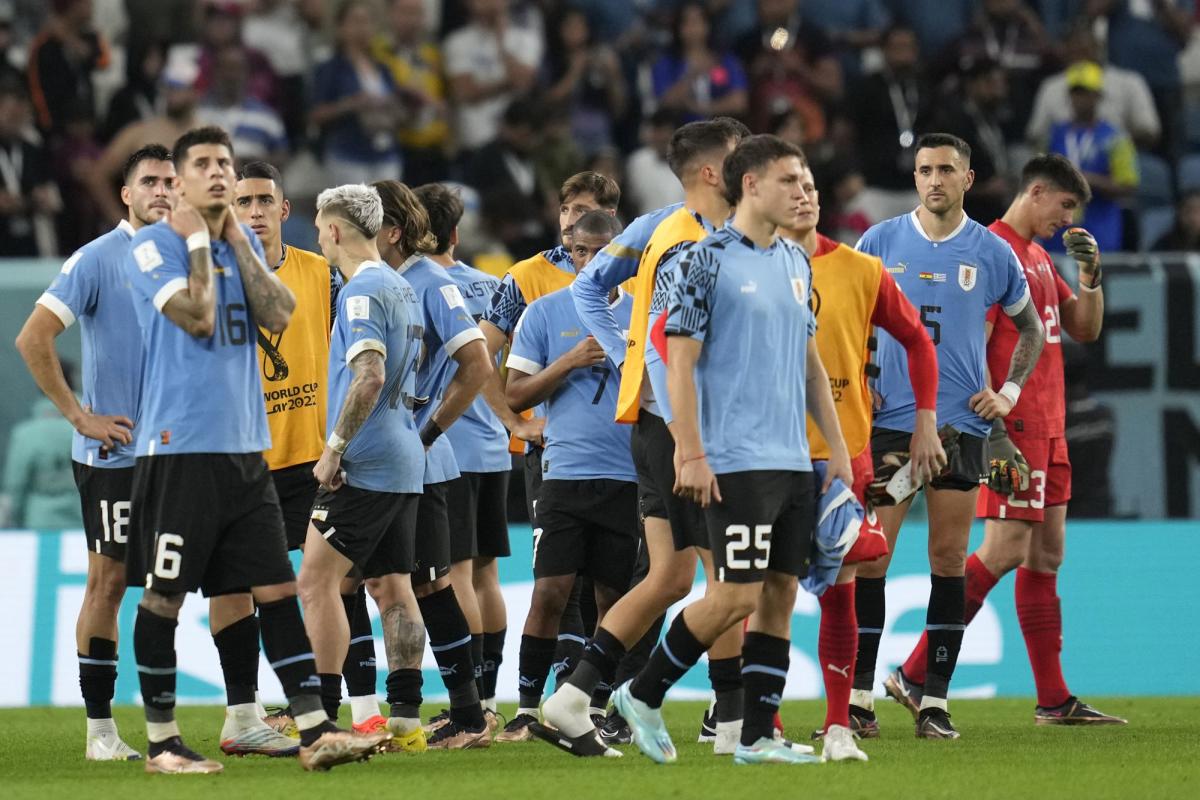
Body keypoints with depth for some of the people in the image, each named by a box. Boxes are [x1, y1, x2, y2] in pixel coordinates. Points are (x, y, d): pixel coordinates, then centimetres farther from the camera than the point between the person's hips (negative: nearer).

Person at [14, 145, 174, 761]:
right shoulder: (97, 260, -7)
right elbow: (33, 340, -12)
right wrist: (81, 417, -13)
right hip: (113, 452, -5)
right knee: (108, 580, -2)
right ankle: (100, 729, 2)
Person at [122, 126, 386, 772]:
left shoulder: (244, 244, 14)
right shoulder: (151, 247, -6)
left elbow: (280, 317, 0)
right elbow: (197, 317, -19)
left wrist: (238, 240, -1)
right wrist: (198, 240, -9)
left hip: (246, 450, 6)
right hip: (179, 447, -6)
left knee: (277, 589, 3)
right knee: (164, 597, 0)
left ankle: (314, 730, 2)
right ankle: (161, 742, 7)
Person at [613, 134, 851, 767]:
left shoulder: (795, 263, 15)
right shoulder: (706, 260, -8)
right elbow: (679, 362, -10)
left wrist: (837, 447, 16)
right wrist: (690, 454, -16)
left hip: (794, 461, 7)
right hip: (736, 461, -7)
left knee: (780, 595, 5)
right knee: (737, 595, -9)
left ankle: (757, 736, 9)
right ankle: (642, 696, 7)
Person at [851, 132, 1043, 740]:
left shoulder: (992, 253, 5)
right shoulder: (879, 242, 3)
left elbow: (1030, 329, 17)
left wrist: (1009, 392, 6)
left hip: (961, 423, 1)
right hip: (888, 419, -1)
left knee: (948, 561, 1)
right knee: (870, 558, -5)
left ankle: (935, 701, 5)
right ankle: (859, 698, -1)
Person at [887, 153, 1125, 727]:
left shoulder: (1039, 258, 19)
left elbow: (1085, 329, 24)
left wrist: (1090, 275, 6)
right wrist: (994, 435, -22)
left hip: (1047, 431, 10)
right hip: (1014, 428, -10)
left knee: (1046, 557, 8)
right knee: (1004, 551, -13)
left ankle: (1054, 701, 10)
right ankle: (913, 676, -9)